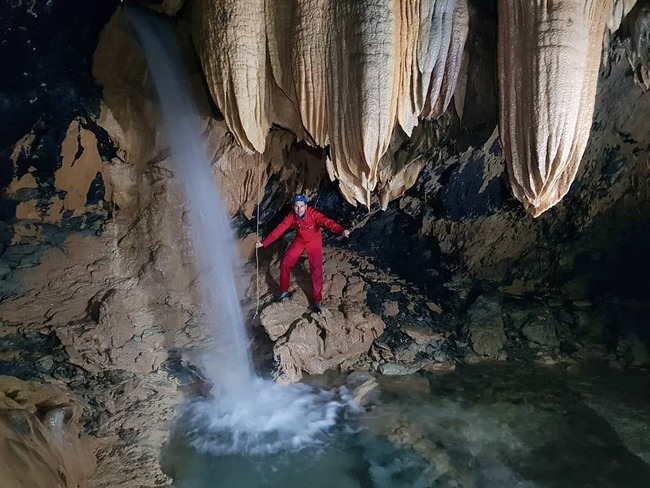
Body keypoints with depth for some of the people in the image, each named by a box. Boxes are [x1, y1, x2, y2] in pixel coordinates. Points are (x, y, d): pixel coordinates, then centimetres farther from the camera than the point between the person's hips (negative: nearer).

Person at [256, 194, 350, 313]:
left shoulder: (313, 214, -30)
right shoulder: (291, 217, -18)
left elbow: (327, 222, -45)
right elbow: (278, 230, -16)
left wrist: (341, 230, -63)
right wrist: (264, 243, -21)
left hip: (314, 242, -3)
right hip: (299, 241, 4)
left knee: (316, 270, -11)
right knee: (285, 263, -3)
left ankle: (317, 300, 1)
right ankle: (284, 291, 18)